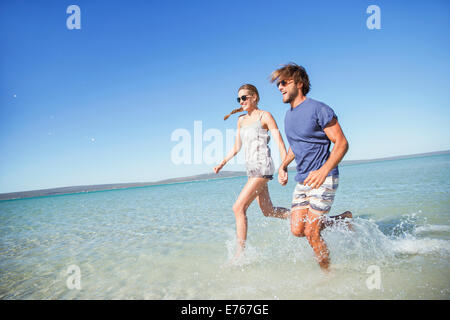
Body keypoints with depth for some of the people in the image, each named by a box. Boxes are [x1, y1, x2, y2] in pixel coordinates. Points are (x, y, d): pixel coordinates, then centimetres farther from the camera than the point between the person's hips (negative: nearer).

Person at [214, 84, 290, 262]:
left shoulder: (264, 116, -2)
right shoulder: (241, 120, 17)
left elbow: (280, 142, -7)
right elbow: (236, 148, 22)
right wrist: (222, 164, 11)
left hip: (262, 166, -8)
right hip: (251, 168, 8)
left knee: (238, 208, -15)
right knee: (268, 211, 14)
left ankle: (240, 252, -6)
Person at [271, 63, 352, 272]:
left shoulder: (318, 109, -12)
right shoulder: (289, 115, 12)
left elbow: (341, 143, -16)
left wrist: (323, 171, -30)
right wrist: (283, 165, 12)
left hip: (323, 179, -7)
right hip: (302, 180, 8)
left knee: (311, 232, -9)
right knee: (297, 230, 3)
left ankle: (328, 273, 17)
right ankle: (341, 220, 25)